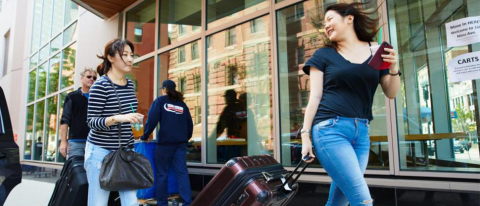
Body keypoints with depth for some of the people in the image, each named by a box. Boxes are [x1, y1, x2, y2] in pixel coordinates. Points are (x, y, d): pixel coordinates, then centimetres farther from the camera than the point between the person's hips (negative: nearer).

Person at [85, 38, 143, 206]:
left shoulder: (129, 84, 8)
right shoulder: (101, 85, -11)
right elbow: (92, 122, -15)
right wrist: (117, 118, -29)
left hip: (125, 150, 6)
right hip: (101, 150, -6)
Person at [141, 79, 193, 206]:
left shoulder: (160, 100, 3)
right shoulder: (182, 103, 16)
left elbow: (152, 120, -7)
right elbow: (189, 123, 15)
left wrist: (145, 136, 3)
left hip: (165, 142, -4)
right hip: (181, 142, 4)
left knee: (162, 173, 7)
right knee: (182, 172, 3)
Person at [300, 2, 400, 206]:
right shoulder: (323, 55, 5)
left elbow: (391, 93, 13)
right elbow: (315, 97, 1)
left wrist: (393, 69, -6)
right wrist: (305, 134, -5)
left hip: (361, 132, 4)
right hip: (330, 129, -4)